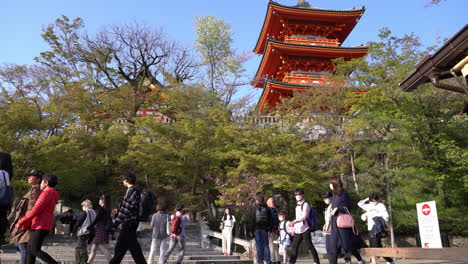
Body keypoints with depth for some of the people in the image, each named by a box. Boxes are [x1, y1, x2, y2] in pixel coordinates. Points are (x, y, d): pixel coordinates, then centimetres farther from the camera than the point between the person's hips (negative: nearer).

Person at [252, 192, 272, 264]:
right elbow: (271, 219, 6)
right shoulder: (267, 208, 4)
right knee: (266, 245, 9)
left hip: (257, 228, -3)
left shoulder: (256, 208, -6)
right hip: (265, 229, 3)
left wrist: (252, 230, -3)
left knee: (259, 245, 2)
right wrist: (269, 228, 12)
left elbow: (253, 220, -7)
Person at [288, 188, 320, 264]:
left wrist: (294, 221, -15)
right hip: (297, 230, 7)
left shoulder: (305, 204, -6)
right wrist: (294, 228, 16)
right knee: (294, 246, 6)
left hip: (304, 229, -7)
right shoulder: (297, 205, 18)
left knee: (309, 246, -4)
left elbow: (304, 217, -15)